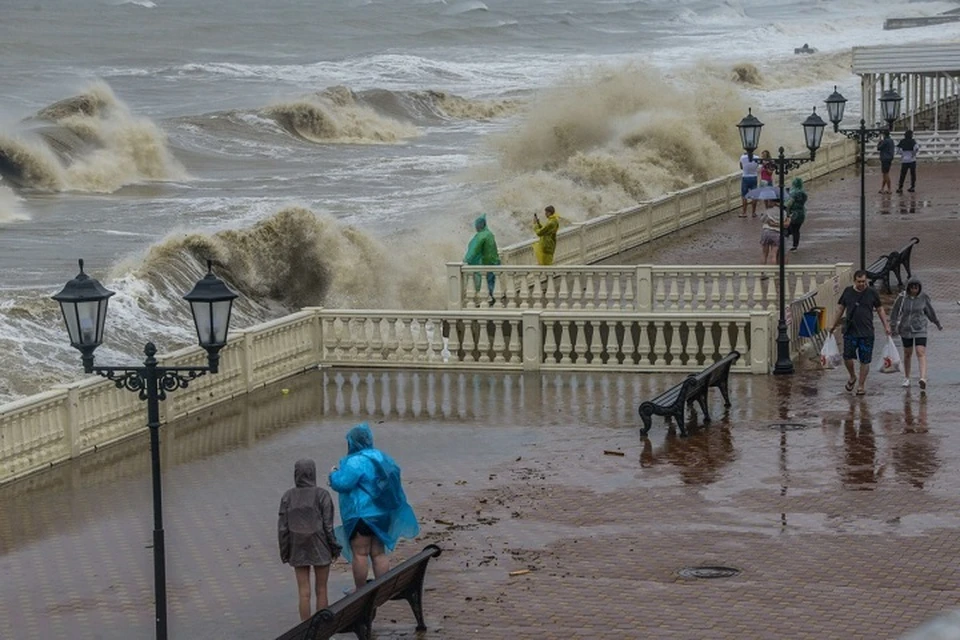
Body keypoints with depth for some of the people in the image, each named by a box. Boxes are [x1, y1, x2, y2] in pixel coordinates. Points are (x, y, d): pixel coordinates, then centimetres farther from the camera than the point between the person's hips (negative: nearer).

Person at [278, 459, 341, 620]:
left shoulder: (288, 497, -4)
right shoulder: (322, 495, -10)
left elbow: (283, 528, -3)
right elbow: (328, 525, -10)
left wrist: (284, 552, 6)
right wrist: (334, 548, 1)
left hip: (298, 550, 2)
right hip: (320, 547, -1)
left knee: (304, 593, 5)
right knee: (321, 590, 10)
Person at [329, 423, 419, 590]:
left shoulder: (356, 462, -16)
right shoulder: (381, 458, 11)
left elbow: (342, 483, -21)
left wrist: (334, 474, 2)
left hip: (360, 513, -9)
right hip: (381, 514, 9)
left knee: (360, 553, -1)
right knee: (379, 553, 12)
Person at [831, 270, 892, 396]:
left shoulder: (872, 293, 2)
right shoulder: (847, 292, 5)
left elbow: (880, 310, 9)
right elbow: (840, 308, 16)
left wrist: (886, 326, 3)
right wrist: (835, 325, 19)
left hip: (867, 333, -1)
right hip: (850, 332, 1)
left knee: (865, 361, 1)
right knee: (847, 357, -7)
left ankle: (861, 385, 12)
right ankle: (852, 377, 21)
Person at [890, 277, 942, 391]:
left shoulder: (923, 298, -5)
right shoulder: (902, 298, -8)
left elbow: (930, 311, 10)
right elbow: (894, 312, 2)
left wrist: (937, 324, 22)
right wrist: (893, 326, -5)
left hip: (920, 329, -1)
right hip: (906, 329, 1)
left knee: (921, 353, -15)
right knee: (907, 353, 13)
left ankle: (923, 379, -30)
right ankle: (906, 378, 31)